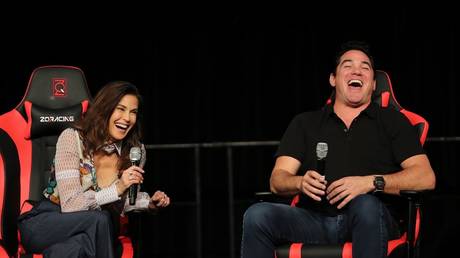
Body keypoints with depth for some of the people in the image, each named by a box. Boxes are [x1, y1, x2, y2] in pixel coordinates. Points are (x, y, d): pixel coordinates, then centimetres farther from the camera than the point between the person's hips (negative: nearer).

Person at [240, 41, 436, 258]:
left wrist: (372, 182, -14)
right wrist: (301, 183, -12)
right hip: (314, 219, 2)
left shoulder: (392, 121, 16)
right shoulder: (305, 123, 23)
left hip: (371, 223, -2)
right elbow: (277, 180, 13)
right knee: (257, 215, -27)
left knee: (366, 205, -38)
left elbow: (425, 178, 2)